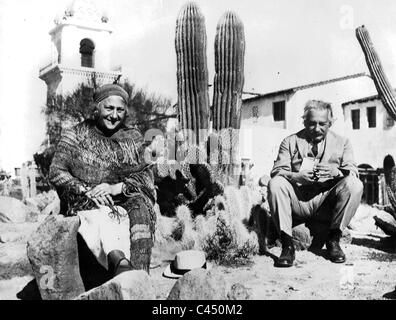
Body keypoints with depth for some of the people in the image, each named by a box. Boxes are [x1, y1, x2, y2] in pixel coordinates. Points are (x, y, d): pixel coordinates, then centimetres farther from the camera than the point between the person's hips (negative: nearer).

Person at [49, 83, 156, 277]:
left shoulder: (133, 139, 15)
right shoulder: (76, 135, 9)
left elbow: (145, 175, 5)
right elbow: (56, 173, 1)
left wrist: (116, 188, -14)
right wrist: (87, 190, -15)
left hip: (123, 201, 2)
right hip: (84, 204, -1)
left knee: (140, 206, -31)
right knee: (104, 214, -35)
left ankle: (140, 274, -43)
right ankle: (118, 259, -61)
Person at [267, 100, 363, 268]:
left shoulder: (342, 142, 14)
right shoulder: (290, 142, 11)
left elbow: (353, 173, 3)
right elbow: (277, 172, -1)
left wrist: (336, 172, -21)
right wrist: (296, 176, -23)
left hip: (327, 203, 1)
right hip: (297, 201, 0)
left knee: (354, 185, -25)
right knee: (275, 184, -27)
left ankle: (333, 239, -9)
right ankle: (287, 244, -21)